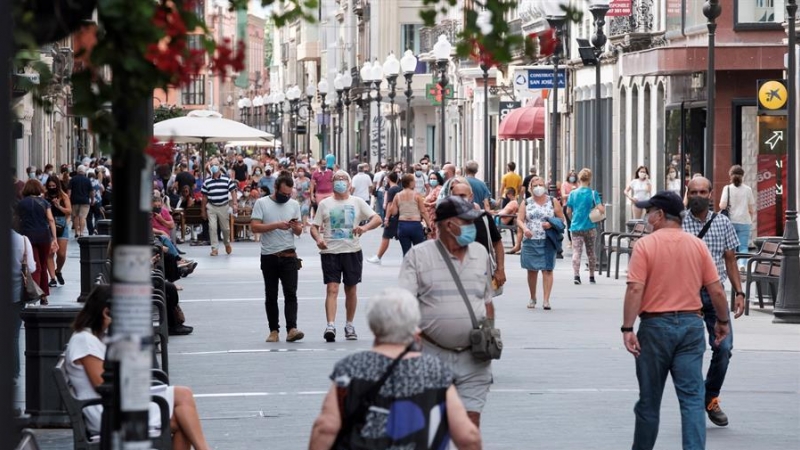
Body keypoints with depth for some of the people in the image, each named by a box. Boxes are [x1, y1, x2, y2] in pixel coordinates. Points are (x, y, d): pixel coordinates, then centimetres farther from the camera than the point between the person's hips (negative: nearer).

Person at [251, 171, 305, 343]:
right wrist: (276, 225, -18)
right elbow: (254, 226, -10)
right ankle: (274, 330, 13)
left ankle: (291, 329, -19)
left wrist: (296, 227, -11)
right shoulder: (262, 203, -1)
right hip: (269, 256, -1)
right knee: (271, 296, 6)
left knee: (291, 293, -11)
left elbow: (299, 232, 12)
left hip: (289, 256, 1)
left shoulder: (294, 204, 9)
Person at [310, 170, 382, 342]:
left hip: (352, 251, 1)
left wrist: (365, 227, -20)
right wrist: (318, 239, -15)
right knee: (332, 289, -12)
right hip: (330, 251, -1)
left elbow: (377, 219, 0)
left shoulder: (357, 202, 7)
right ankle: (330, 326, -21)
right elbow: (314, 227, 7)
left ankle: (349, 325, 23)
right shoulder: (325, 204, 7)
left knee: (351, 289, 10)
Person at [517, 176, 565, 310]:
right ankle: (533, 298, 22)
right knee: (532, 270, 7)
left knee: (547, 270, -8)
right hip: (530, 241, 2)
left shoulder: (553, 202, 6)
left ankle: (546, 300, -9)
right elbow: (519, 220, 4)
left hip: (548, 242, -2)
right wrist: (524, 228, -17)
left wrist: (551, 224, -12)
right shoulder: (527, 203, 9)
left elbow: (561, 219, 7)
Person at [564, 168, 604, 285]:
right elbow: (601, 209, -15)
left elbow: (568, 212, 5)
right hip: (590, 227, -1)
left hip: (576, 227, 1)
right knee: (591, 252, 14)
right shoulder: (593, 193, -7)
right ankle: (591, 277, 23)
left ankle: (576, 275, -23)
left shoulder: (573, 193, 1)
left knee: (576, 252, -6)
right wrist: (604, 207, 8)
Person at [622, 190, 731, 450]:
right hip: (691, 325, 3)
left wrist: (627, 328, -16)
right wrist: (723, 321, 17)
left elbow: (635, 289, -16)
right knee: (692, 398, -1)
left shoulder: (645, 245, -7)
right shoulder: (697, 245, 4)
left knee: (649, 400, 10)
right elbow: (716, 290, 4)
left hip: (656, 324, -3)